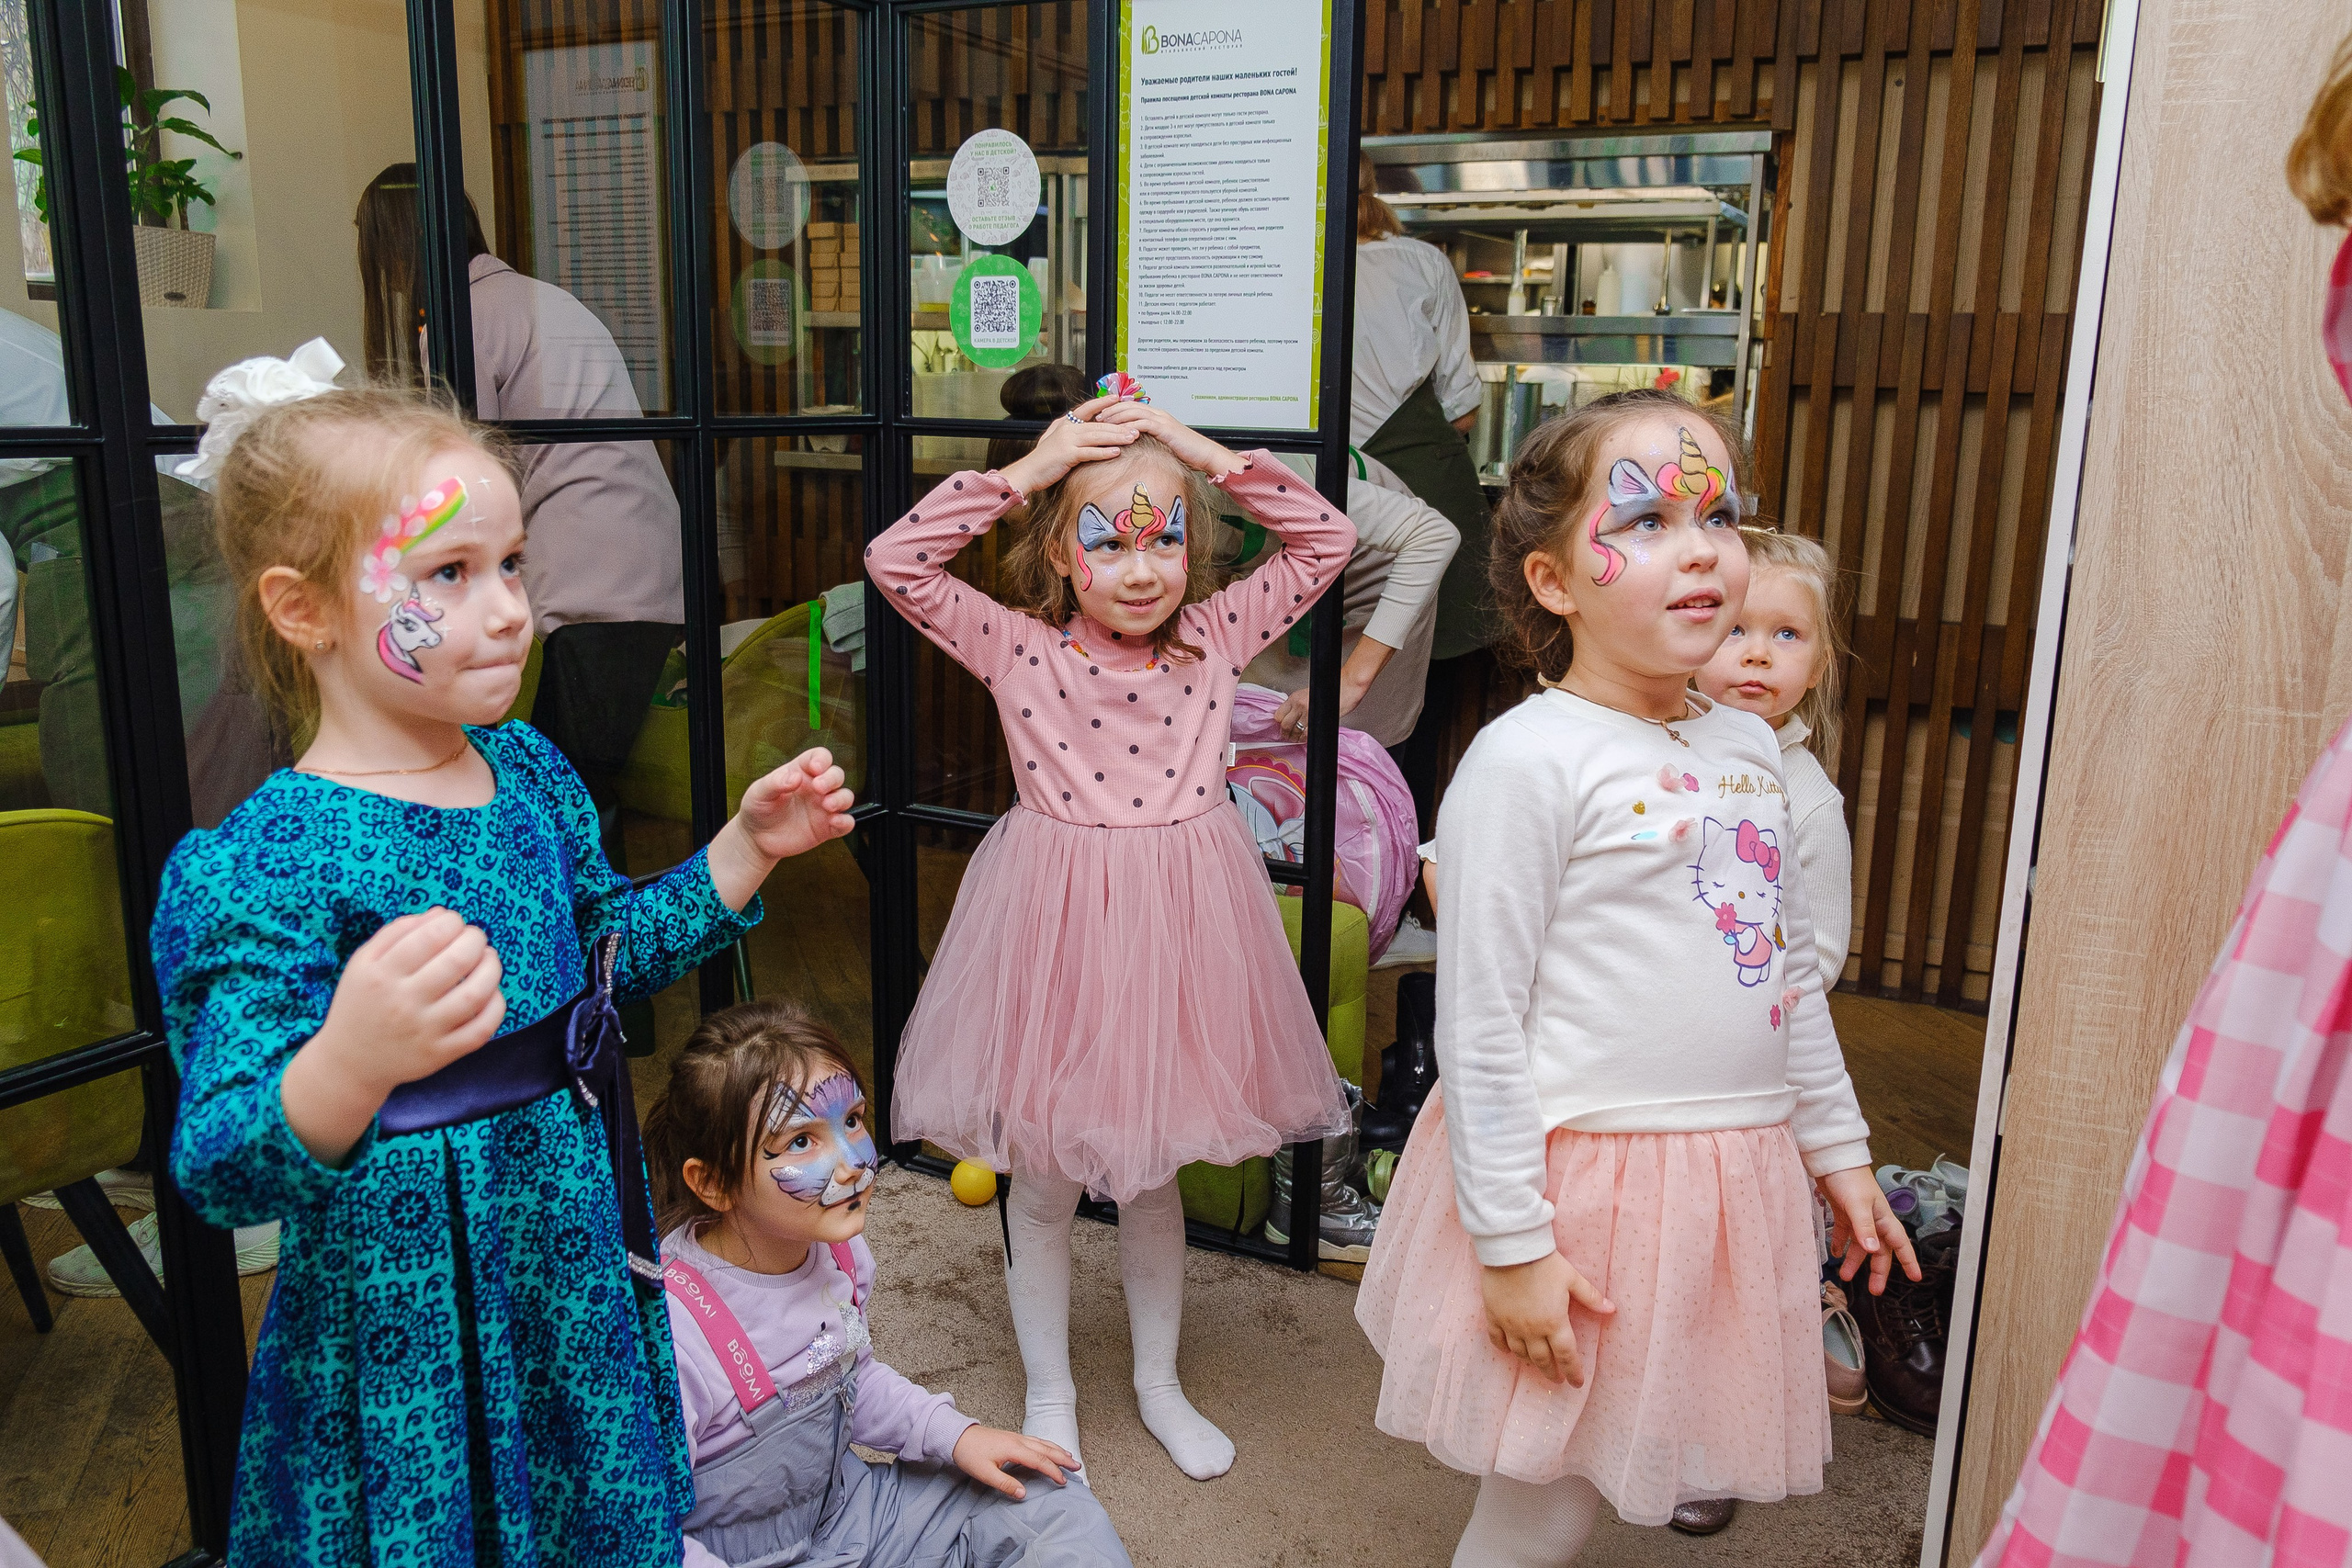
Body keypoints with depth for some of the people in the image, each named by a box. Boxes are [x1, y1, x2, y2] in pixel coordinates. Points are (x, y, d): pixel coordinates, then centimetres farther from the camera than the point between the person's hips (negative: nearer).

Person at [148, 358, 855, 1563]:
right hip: (407, 1337, -7)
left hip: (582, 1275, 7)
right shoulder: (274, 860, -23)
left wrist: (747, 845, 5)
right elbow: (218, 1168, -28)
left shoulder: (528, 773, -1)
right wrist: (352, 1063, -48)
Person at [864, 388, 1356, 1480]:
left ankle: (1158, 1383, 41)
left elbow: (1328, 541, 0)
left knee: (1155, 1173, 20)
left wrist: (1212, 457, -9)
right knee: (1043, 1183, 14)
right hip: (1060, 924, -2)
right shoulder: (1017, 648, -8)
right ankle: (1048, 1392, 37)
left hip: (1175, 927, 2)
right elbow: (894, 561, -14)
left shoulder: (1215, 638, -2)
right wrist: (1024, 470, -17)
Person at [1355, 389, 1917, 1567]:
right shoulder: (1530, 757, -17)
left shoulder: (1747, 745, 7)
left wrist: (1838, 1147, 18)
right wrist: (1509, 1240, -16)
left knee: (1640, 1473, 20)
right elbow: (1478, 1023, -17)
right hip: (1581, 1177, -7)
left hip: (1731, 1178, 7)